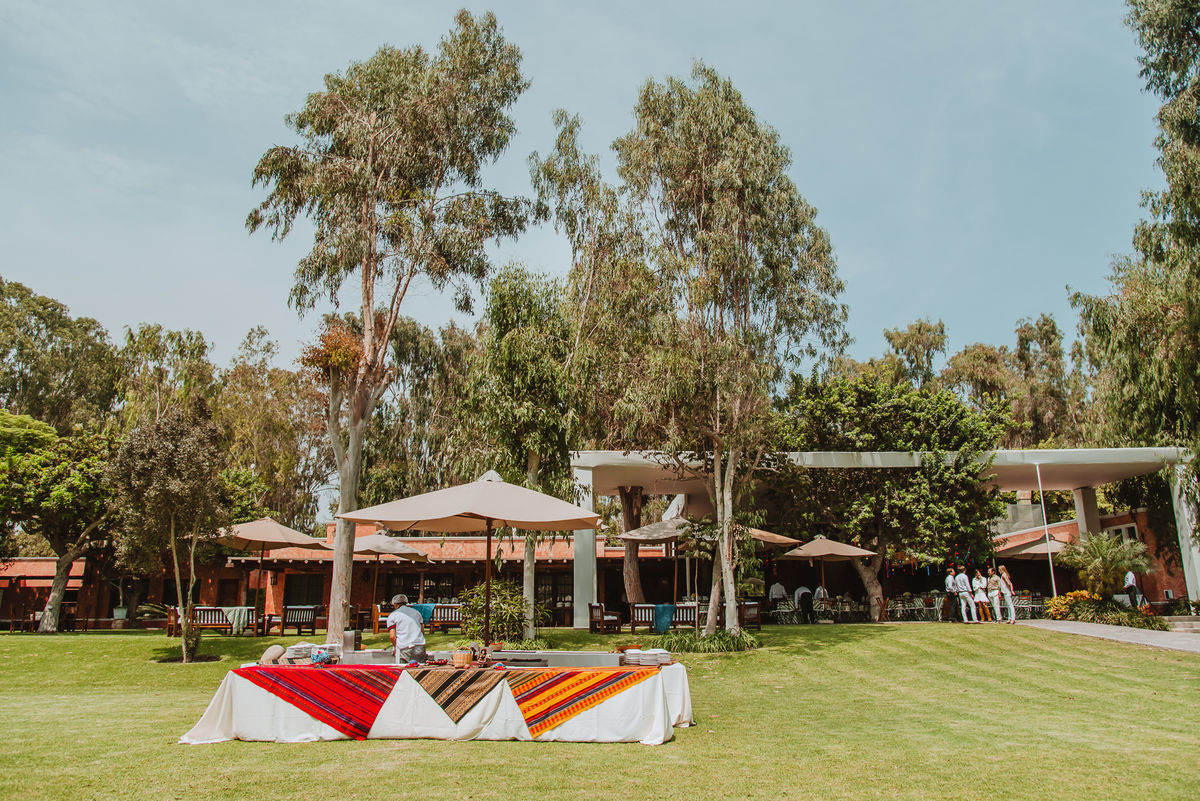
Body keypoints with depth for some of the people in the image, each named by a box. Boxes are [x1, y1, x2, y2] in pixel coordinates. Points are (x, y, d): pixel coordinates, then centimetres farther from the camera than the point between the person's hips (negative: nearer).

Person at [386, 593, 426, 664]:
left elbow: (392, 636, -1)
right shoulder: (417, 612, 20)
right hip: (420, 647, 3)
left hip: (404, 650, -3)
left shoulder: (392, 615, 7)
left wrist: (396, 647, 13)